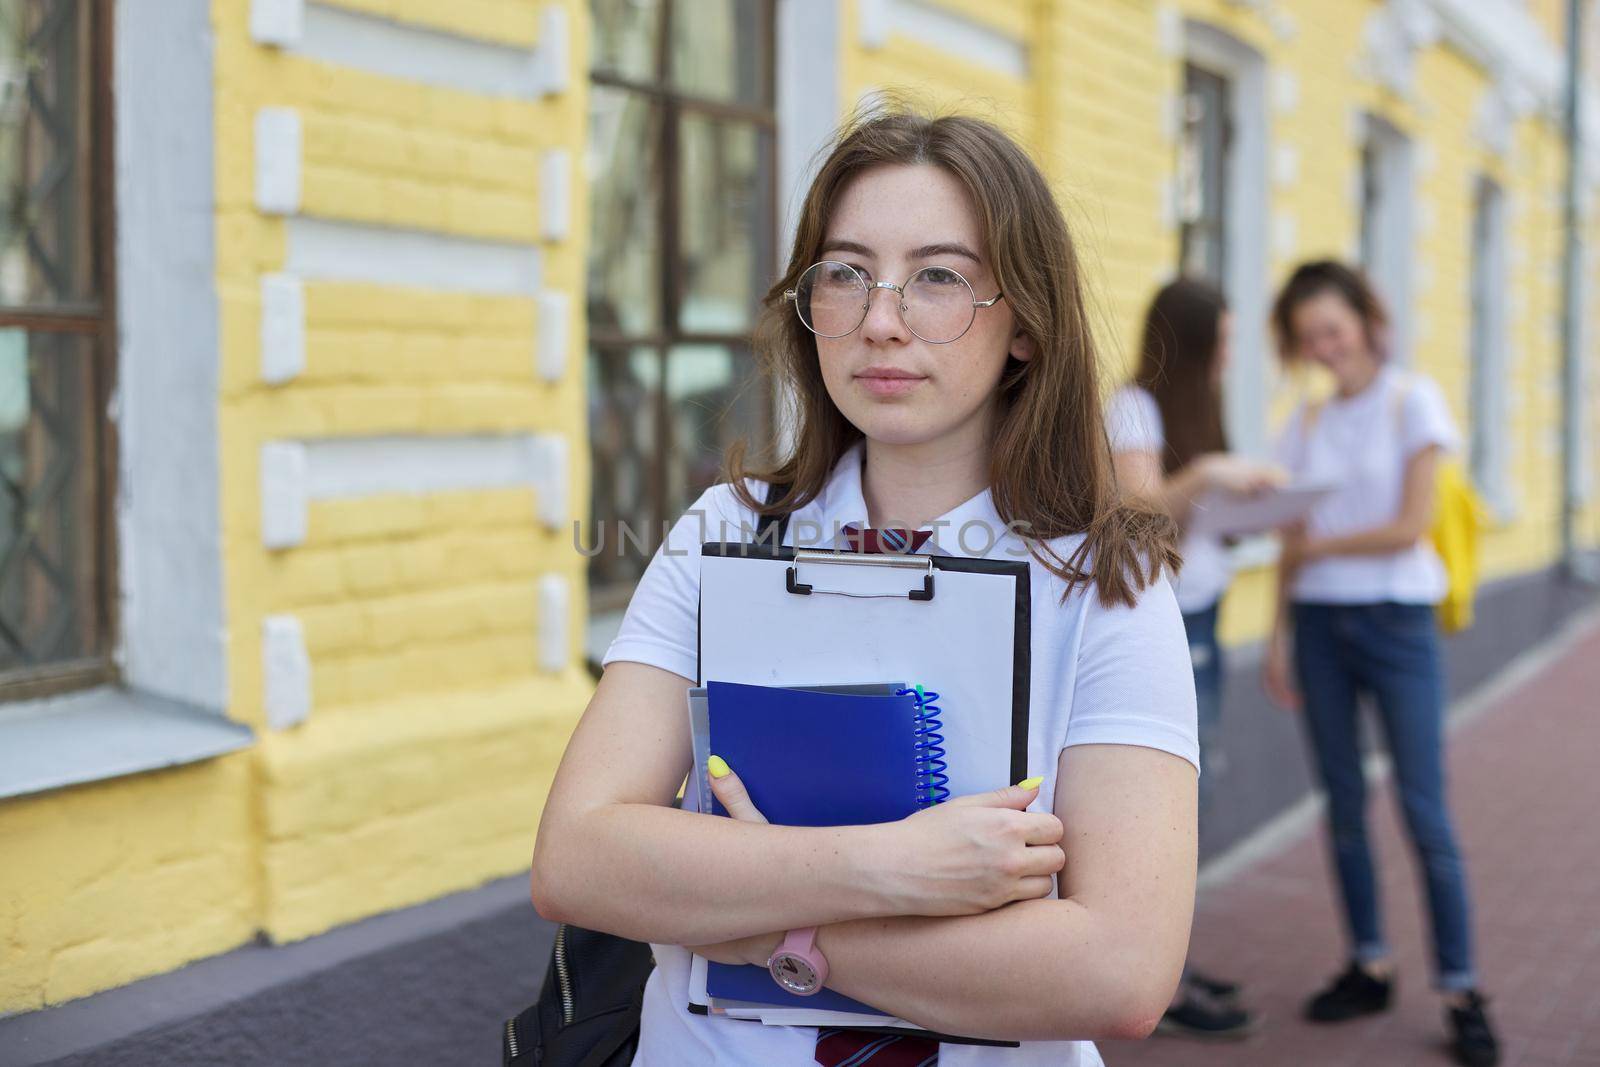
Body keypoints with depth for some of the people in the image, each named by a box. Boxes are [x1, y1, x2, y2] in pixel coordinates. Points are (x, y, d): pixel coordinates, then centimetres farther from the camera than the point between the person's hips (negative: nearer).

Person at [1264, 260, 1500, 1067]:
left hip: (1396, 621, -4)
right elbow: (1294, 542, 10)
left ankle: (1460, 992, 1)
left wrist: (1319, 545, -2)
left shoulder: (1411, 402, -2)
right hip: (1319, 624, 4)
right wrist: (1279, 636, 6)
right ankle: (1370, 966, 19)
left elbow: (1409, 527, -8)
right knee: (1345, 802, 7)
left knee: (1423, 808, -5)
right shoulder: (1306, 423, 10)